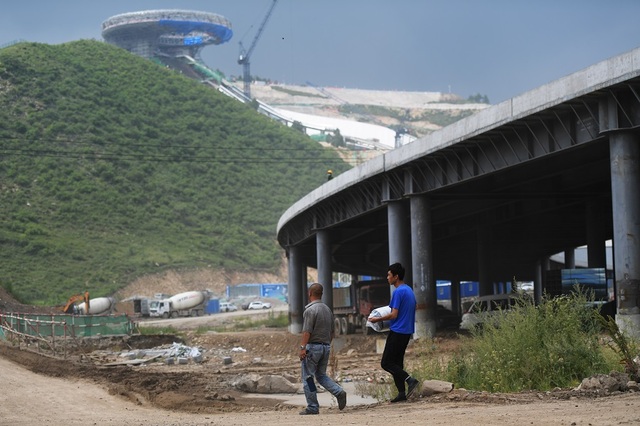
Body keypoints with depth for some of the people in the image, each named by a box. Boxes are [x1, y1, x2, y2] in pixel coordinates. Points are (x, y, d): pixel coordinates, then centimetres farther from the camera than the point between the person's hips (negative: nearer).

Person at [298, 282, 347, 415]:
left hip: (313, 346, -7)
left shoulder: (310, 310, -13)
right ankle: (339, 392, -3)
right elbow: (332, 332, 15)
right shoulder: (328, 309, 11)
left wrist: (302, 347, -19)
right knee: (321, 375, 18)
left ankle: (312, 407, 0)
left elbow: (307, 331, -19)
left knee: (308, 378, 0)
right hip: (326, 347, 8)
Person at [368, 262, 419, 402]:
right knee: (397, 362, 12)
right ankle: (402, 393, 7)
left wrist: (378, 319, -6)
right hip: (407, 332, 9)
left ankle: (410, 380, -17)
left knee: (386, 363, -5)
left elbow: (393, 315, -18)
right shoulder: (409, 290, 14)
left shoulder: (398, 292, -15)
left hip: (397, 332, -9)